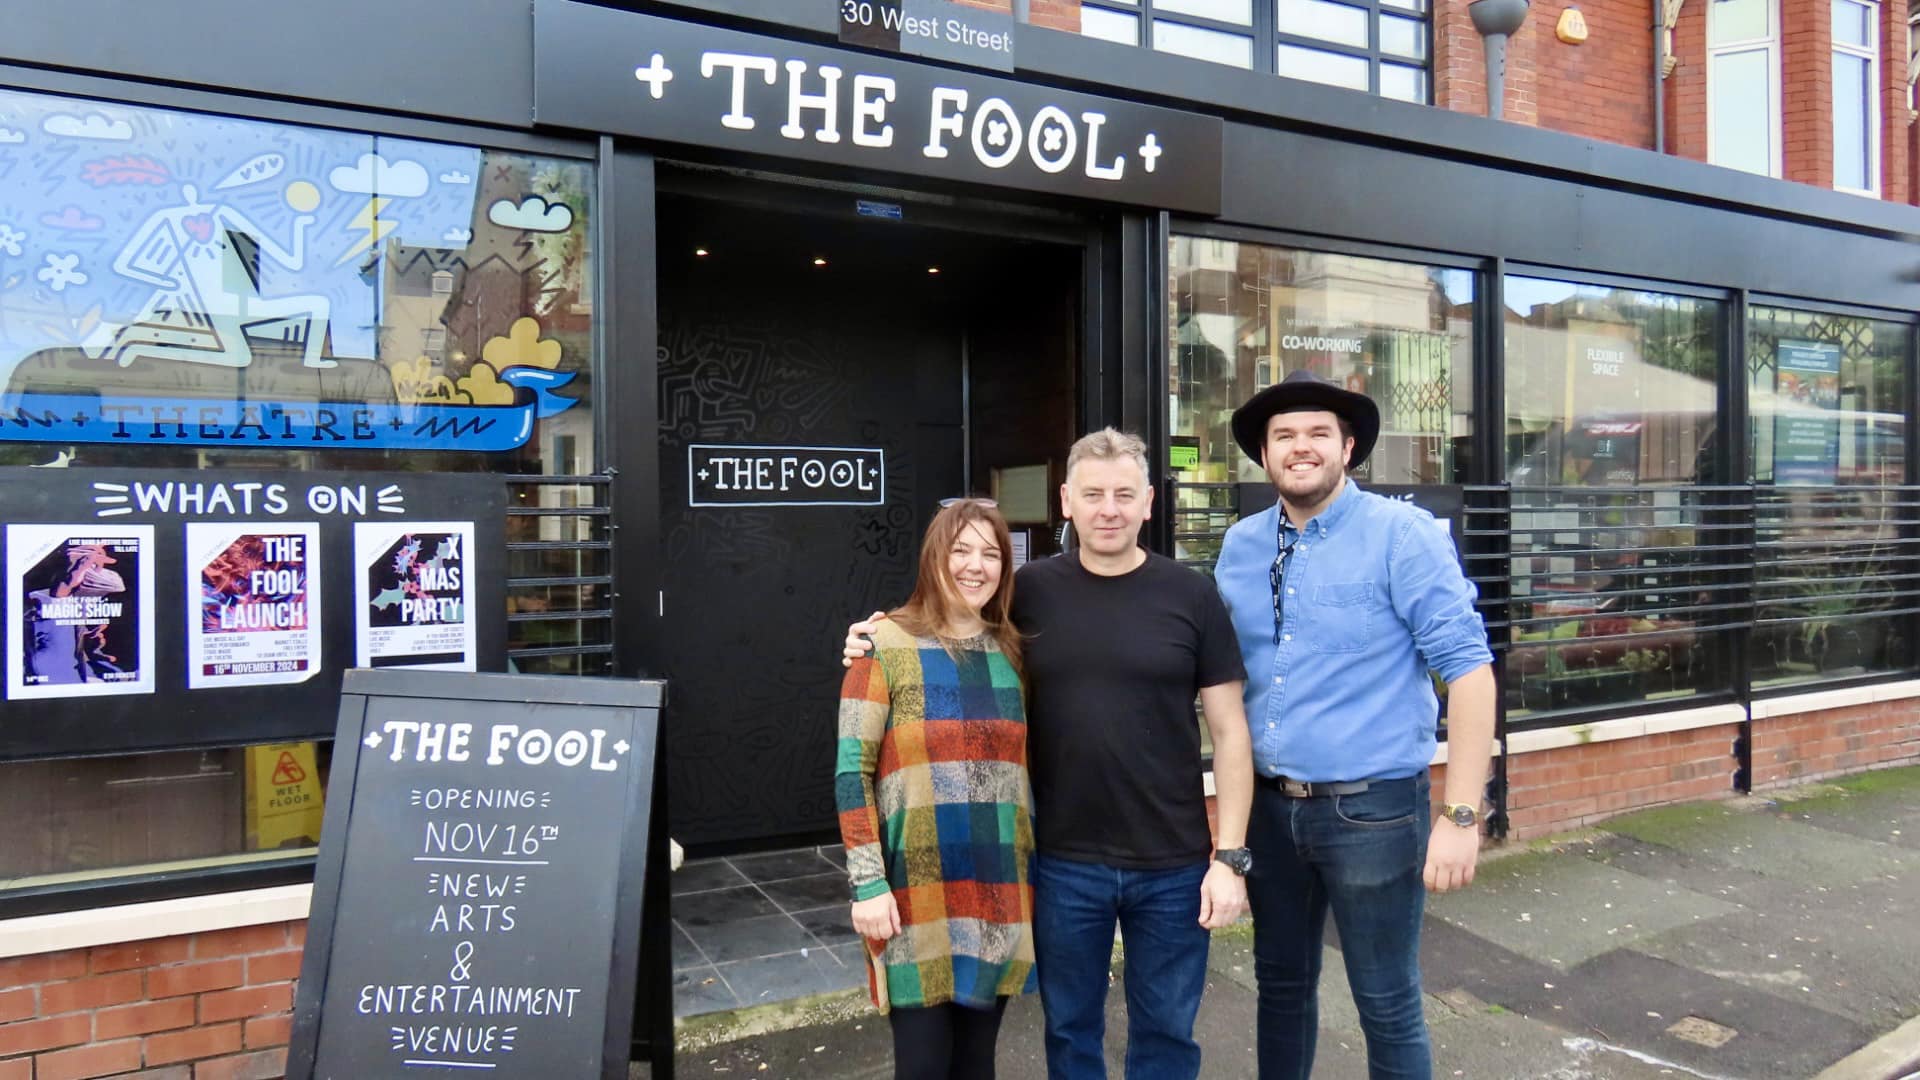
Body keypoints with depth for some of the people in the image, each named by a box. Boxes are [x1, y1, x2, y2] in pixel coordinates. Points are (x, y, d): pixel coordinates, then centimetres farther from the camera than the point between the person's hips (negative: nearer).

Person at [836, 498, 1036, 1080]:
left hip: (1001, 888, 4)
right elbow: (851, 771, -8)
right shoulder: (887, 646, -6)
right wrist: (868, 882, -13)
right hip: (917, 889, -4)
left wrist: (1035, 873, 11)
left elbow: (1026, 765, 14)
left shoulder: (1011, 652, 9)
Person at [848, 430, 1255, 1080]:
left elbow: (1229, 732, -2)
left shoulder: (1191, 596, -4)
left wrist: (1230, 856, -6)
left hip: (1174, 866, 0)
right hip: (1063, 863, 1)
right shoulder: (1031, 591, -2)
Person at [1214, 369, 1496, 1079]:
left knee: (1387, 1005, 9)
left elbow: (1467, 667, -14)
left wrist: (1461, 816, -18)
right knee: (1281, 986, 20)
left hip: (1372, 808, -4)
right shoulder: (1240, 546, 4)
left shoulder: (1404, 534, -11)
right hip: (1269, 805, 5)